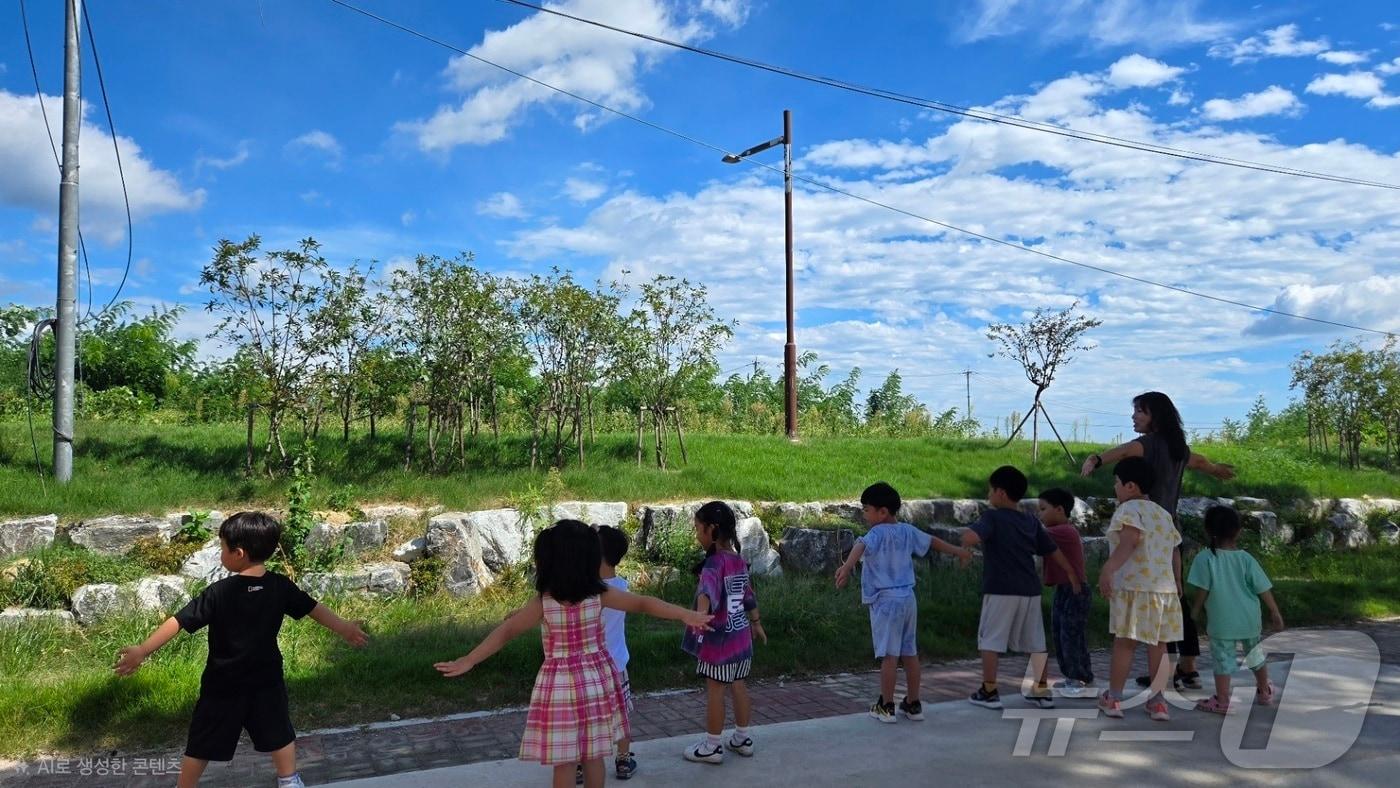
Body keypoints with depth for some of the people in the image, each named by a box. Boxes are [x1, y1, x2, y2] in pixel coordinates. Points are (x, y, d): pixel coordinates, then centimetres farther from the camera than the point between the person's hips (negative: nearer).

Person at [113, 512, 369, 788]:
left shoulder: (219, 593, -20)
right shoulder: (281, 587, -9)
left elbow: (178, 622, -18)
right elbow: (314, 608, 3)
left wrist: (142, 651, -10)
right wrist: (345, 629, 16)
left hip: (223, 685, -3)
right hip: (266, 681, 3)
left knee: (201, 745, 15)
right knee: (278, 734, 21)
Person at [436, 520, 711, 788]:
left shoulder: (543, 602, -12)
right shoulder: (600, 594, -7)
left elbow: (506, 632, -7)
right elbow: (644, 604, -6)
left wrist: (469, 661, -1)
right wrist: (686, 615, -4)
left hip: (561, 685, -3)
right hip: (596, 679, 3)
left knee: (564, 761, 6)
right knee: (593, 754, 15)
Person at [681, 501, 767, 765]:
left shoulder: (714, 564, -19)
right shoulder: (739, 561, 7)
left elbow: (707, 591, -40)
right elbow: (748, 596, 20)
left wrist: (701, 613, -57)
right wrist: (756, 624, 33)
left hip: (719, 638, -8)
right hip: (741, 635, 8)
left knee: (715, 691, 3)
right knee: (738, 687, 17)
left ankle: (711, 747, 12)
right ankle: (742, 739, 29)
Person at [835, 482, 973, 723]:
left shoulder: (878, 533, -12)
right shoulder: (907, 531, 10)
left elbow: (861, 547, -33)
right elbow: (932, 541, 26)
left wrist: (846, 568, -50)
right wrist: (959, 551, 42)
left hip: (885, 601, -7)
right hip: (908, 598, 8)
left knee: (889, 655, -3)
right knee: (910, 653, 13)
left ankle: (886, 706, 4)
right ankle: (913, 704, 22)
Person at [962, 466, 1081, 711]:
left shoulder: (992, 517, -8)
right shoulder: (1032, 522, 11)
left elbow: (970, 539, -24)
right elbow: (1053, 551, 16)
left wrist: (966, 532, -1)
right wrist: (1071, 574, 28)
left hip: (1001, 590, -6)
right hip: (1030, 590, 6)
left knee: (990, 640, 3)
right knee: (1035, 642, 13)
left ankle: (989, 692, 2)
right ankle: (1042, 691, 17)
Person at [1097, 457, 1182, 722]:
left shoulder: (1129, 509, -7)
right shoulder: (1163, 514, 18)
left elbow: (1130, 539, -26)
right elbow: (1175, 552, 21)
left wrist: (1108, 568, -32)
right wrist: (1177, 584, 32)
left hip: (1135, 588, -7)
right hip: (1165, 588, 7)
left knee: (1125, 642, 1)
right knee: (1158, 645, 10)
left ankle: (1114, 698, 9)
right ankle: (1157, 700, 12)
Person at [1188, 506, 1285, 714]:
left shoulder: (1205, 558, -13)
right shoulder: (1246, 559, -3)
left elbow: (1203, 590, -13)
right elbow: (1263, 588, -1)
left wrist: (1195, 612, 0)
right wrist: (1275, 612, 8)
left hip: (1222, 622, -4)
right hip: (1249, 620, 4)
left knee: (1223, 658, 1)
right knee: (1255, 655, 22)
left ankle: (1222, 701, -1)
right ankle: (1264, 692, 39)